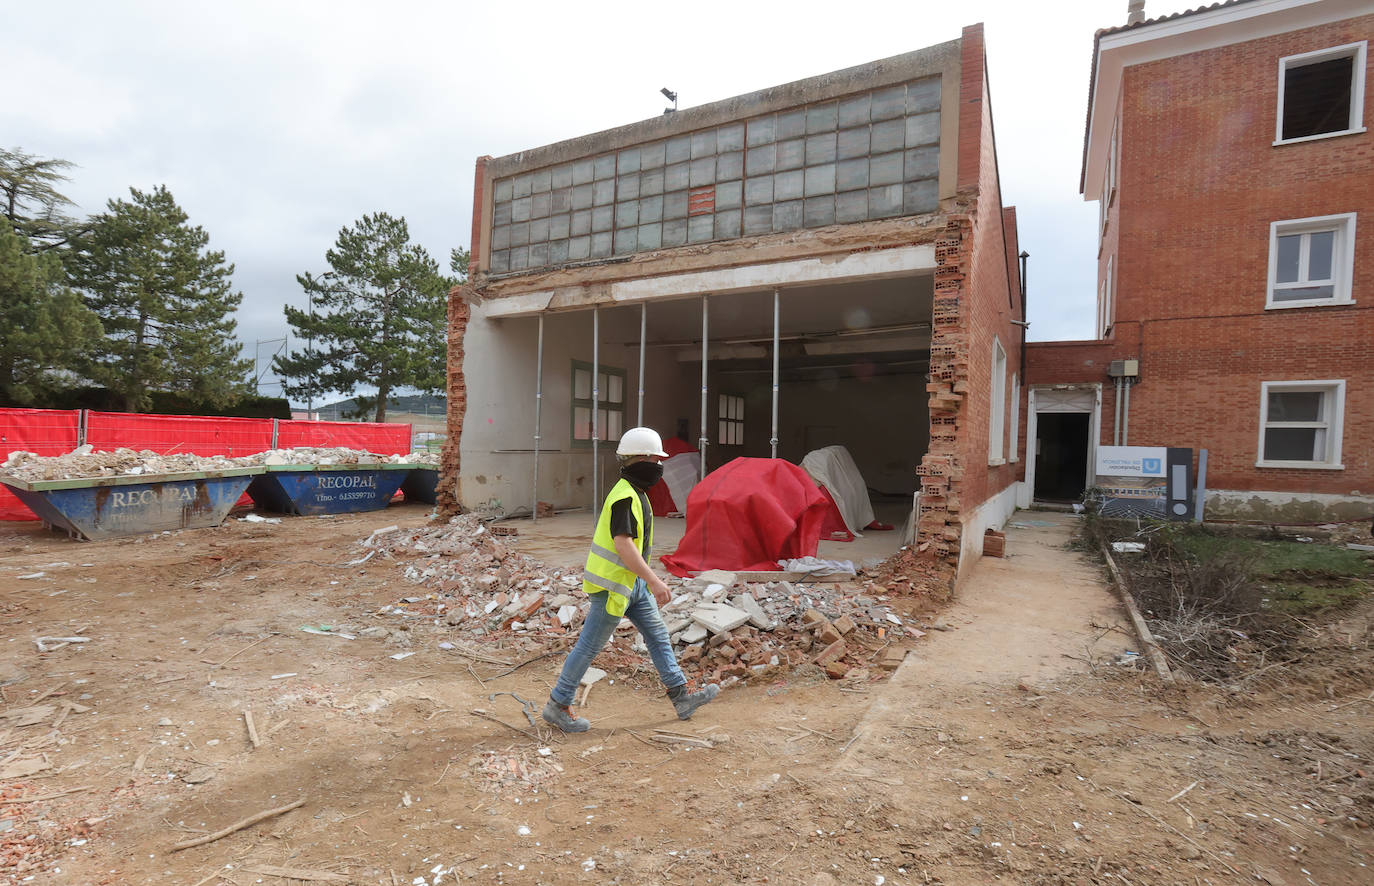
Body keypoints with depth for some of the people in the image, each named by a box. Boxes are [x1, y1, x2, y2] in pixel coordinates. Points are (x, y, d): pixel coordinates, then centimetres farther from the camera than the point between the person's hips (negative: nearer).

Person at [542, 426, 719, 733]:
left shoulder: (632, 491, 11)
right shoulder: (625, 496, -22)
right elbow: (623, 544, -29)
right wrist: (654, 581, -30)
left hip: (633, 582, 10)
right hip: (613, 584, -10)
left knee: (658, 634, 12)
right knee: (590, 646, 2)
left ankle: (681, 696, 20)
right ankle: (558, 705, 18)